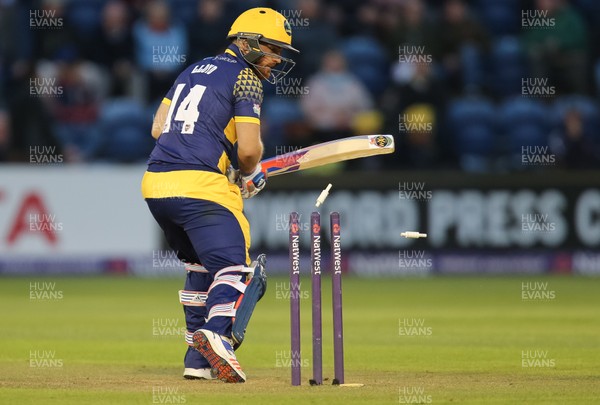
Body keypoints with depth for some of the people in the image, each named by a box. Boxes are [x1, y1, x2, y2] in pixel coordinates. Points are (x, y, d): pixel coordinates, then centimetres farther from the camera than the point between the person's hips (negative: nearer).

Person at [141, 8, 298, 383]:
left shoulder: (194, 70, 23)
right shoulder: (245, 78, -1)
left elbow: (158, 128, 22)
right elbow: (249, 148, -10)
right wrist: (250, 173, 12)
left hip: (155, 183, 8)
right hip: (200, 187, -8)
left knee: (201, 267, 22)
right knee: (233, 267, -11)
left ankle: (198, 359, 20)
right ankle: (217, 333, -39)